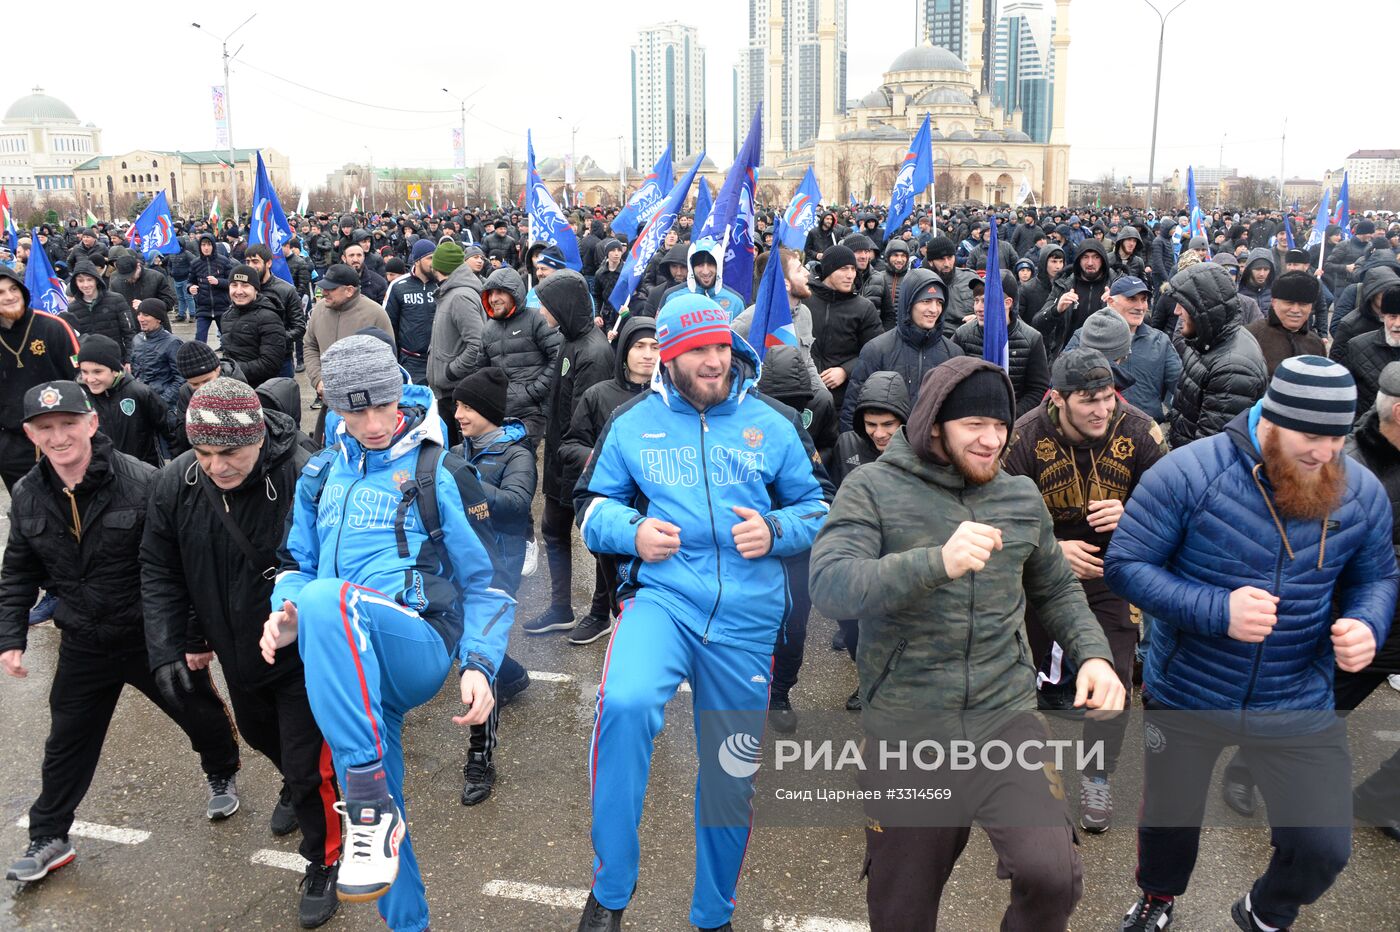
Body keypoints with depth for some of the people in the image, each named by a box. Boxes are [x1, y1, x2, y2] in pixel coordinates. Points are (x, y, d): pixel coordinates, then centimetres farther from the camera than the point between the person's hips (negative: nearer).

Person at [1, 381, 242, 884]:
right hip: (83, 645, 4)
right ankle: (48, 838, 36)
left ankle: (221, 777, 46)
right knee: (67, 741, 16)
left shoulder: (142, 481, -22)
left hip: (154, 636, -3)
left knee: (201, 714, 15)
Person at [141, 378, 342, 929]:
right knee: (260, 736, 31)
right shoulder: (174, 484, -14)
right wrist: (170, 650, -6)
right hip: (236, 653, 6)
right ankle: (294, 786, 65)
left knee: (310, 765, 3)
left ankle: (323, 865, 29)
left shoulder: (306, 481, -31)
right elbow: (160, 572, -2)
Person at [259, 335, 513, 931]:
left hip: (417, 643, -6)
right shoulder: (321, 475, 15)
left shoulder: (439, 473, 1)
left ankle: (371, 805, -33)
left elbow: (484, 584, 2)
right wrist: (285, 616, -3)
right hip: (354, 669, 6)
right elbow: (298, 564, 21)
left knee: (326, 600, -35)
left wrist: (480, 665, -11)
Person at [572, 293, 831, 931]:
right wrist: (633, 532, -9)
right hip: (662, 597, -1)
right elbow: (591, 503, 12)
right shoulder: (632, 422, 6)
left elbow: (820, 505, 12)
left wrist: (774, 531, -10)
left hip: (747, 617, 2)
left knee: (732, 774, 12)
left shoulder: (773, 423, 6)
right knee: (624, 704, -32)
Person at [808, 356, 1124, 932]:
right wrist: (938, 562, -34)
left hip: (1006, 717, 2)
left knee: (1053, 875, -20)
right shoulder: (873, 488, -7)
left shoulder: (1021, 498, 8)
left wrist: (1093, 652, 1)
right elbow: (829, 587, -21)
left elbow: (1057, 590, 21)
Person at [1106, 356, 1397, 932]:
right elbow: (1123, 564, -18)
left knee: (1324, 850, 5)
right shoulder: (1188, 473, -20)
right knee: (1168, 821, 19)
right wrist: (1217, 610, -30)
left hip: (1299, 706, 2)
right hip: (1186, 695, -2)